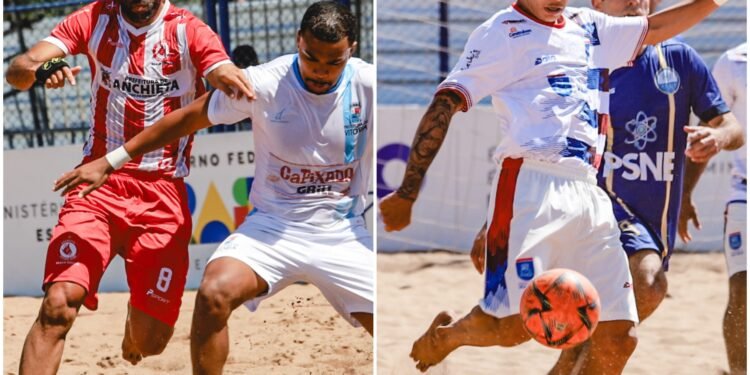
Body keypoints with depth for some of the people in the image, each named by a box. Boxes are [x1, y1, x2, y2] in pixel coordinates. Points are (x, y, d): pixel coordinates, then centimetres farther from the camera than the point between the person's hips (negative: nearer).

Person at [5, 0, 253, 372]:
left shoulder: (188, 30, -1)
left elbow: (227, 77, -18)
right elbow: (17, 71, -8)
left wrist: (229, 78, -44)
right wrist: (39, 70, -33)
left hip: (164, 193, 0)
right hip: (99, 185, 0)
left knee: (149, 341, 1)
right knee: (58, 306, -21)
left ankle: (138, 315, 38)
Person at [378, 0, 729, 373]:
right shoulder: (503, 31, 2)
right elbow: (445, 105, -3)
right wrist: (407, 191, -9)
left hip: (590, 193, 6)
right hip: (531, 187, -6)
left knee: (618, 338, -1)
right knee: (514, 326, -14)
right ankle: (443, 335, 18)